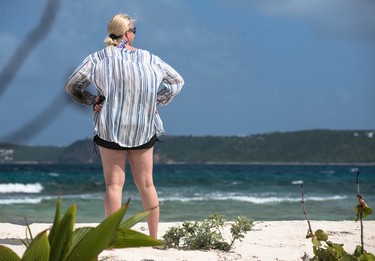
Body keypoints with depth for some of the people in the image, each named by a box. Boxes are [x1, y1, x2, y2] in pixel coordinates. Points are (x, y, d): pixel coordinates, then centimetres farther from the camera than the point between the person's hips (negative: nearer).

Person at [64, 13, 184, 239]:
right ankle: (154, 237, 15)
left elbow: (72, 86, -2)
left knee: (114, 184, 0)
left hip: (110, 128, -1)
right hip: (143, 129, 1)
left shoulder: (98, 59, -4)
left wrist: (92, 100, 4)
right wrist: (157, 101, 7)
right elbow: (177, 81, 9)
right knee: (146, 184, 10)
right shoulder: (149, 59, 0)